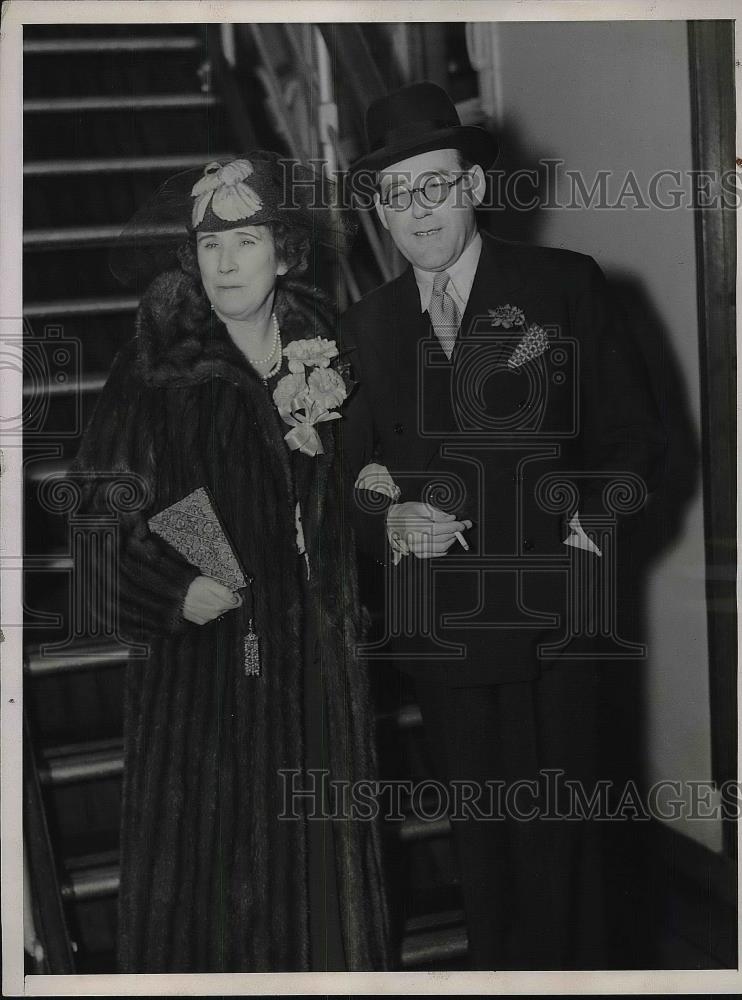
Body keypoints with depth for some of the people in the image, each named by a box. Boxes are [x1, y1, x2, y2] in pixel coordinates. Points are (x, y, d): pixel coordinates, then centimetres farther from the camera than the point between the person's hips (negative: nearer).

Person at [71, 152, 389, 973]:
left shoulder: (322, 349, 6)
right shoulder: (155, 369, -7)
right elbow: (100, 507, -9)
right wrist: (172, 592, -21)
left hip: (314, 652, 4)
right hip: (204, 653, -4)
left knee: (314, 847, 12)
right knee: (205, 851, 2)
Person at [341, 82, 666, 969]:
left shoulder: (566, 287, -2)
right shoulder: (365, 327, 7)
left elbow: (634, 437, 0)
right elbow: (352, 474, 10)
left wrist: (590, 523, -15)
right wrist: (390, 518, -11)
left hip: (549, 618, -3)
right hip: (435, 622, 3)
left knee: (553, 830, 3)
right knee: (476, 830, 16)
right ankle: (492, 965, 34)